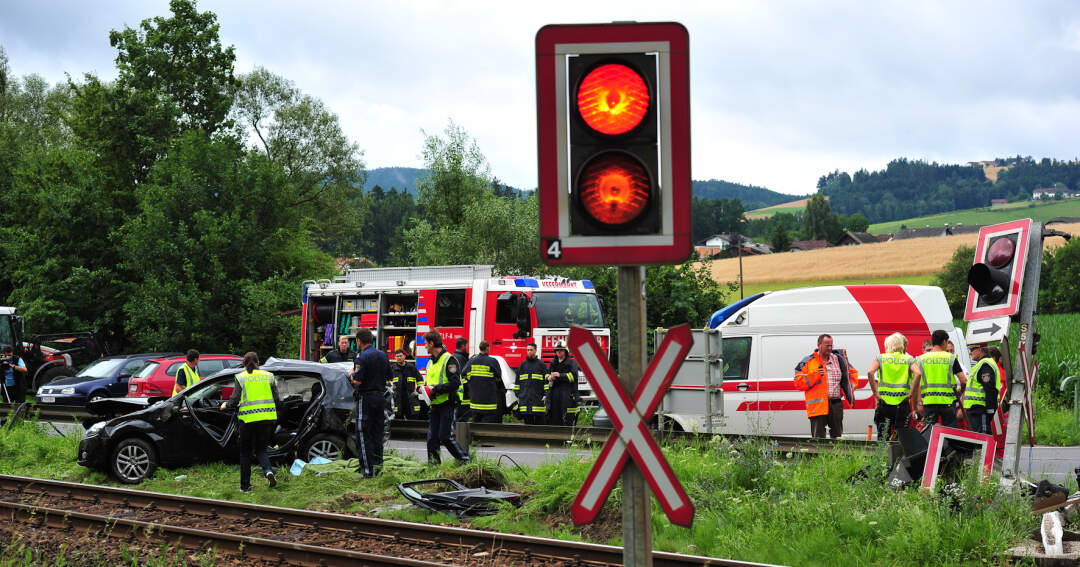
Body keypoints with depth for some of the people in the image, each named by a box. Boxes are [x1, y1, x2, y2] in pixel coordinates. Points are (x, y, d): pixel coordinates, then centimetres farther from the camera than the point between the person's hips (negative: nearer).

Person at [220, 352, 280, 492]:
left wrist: (226, 405, 14)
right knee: (261, 449, 15)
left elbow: (235, 400, -6)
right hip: (267, 417, 2)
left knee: (245, 452, 11)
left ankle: (245, 485, 12)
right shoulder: (269, 376, 7)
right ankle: (268, 471, -15)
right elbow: (277, 400, 5)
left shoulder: (241, 377, -1)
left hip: (248, 419, -2)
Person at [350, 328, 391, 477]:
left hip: (365, 398, -7)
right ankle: (377, 465, 18)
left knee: (363, 436, -3)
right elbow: (388, 378, 14)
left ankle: (368, 470, -6)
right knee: (377, 434, 15)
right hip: (380, 397, 7)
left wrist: (352, 374, -1)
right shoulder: (383, 355, 9)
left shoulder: (362, 357, -15)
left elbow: (357, 381, -20)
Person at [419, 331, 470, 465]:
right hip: (434, 405, 8)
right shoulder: (431, 361, 17)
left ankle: (465, 460, 2)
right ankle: (433, 464, 9)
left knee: (446, 437, -9)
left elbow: (455, 383, -19)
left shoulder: (449, 360, -11)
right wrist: (424, 388, 6)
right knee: (432, 437, 4)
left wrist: (435, 389, -19)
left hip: (446, 405, -8)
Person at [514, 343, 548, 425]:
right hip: (525, 398, 3)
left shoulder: (541, 364, 5)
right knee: (528, 421, 3)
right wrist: (517, 394, 11)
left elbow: (546, 379, 2)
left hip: (538, 397, -3)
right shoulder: (522, 365, 15)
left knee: (539, 421, -4)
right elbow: (517, 381, 18)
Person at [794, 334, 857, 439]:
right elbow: (798, 383, -4)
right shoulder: (807, 362, 2)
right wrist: (815, 375, -13)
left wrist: (850, 388, 14)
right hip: (818, 406, -4)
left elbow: (853, 372, 29)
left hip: (836, 404, 4)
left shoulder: (838, 359, 13)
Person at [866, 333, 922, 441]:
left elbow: (870, 372, -11)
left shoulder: (881, 358, 6)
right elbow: (918, 373, -13)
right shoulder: (909, 359, 6)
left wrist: (876, 393, -8)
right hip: (902, 403, 0)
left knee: (883, 439, 4)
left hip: (884, 402, 0)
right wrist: (911, 393, -6)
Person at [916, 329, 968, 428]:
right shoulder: (951, 358, 0)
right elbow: (964, 381, -3)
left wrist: (919, 403, 5)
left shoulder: (921, 359, 6)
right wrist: (960, 392, 16)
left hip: (928, 401, 2)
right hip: (947, 401, -2)